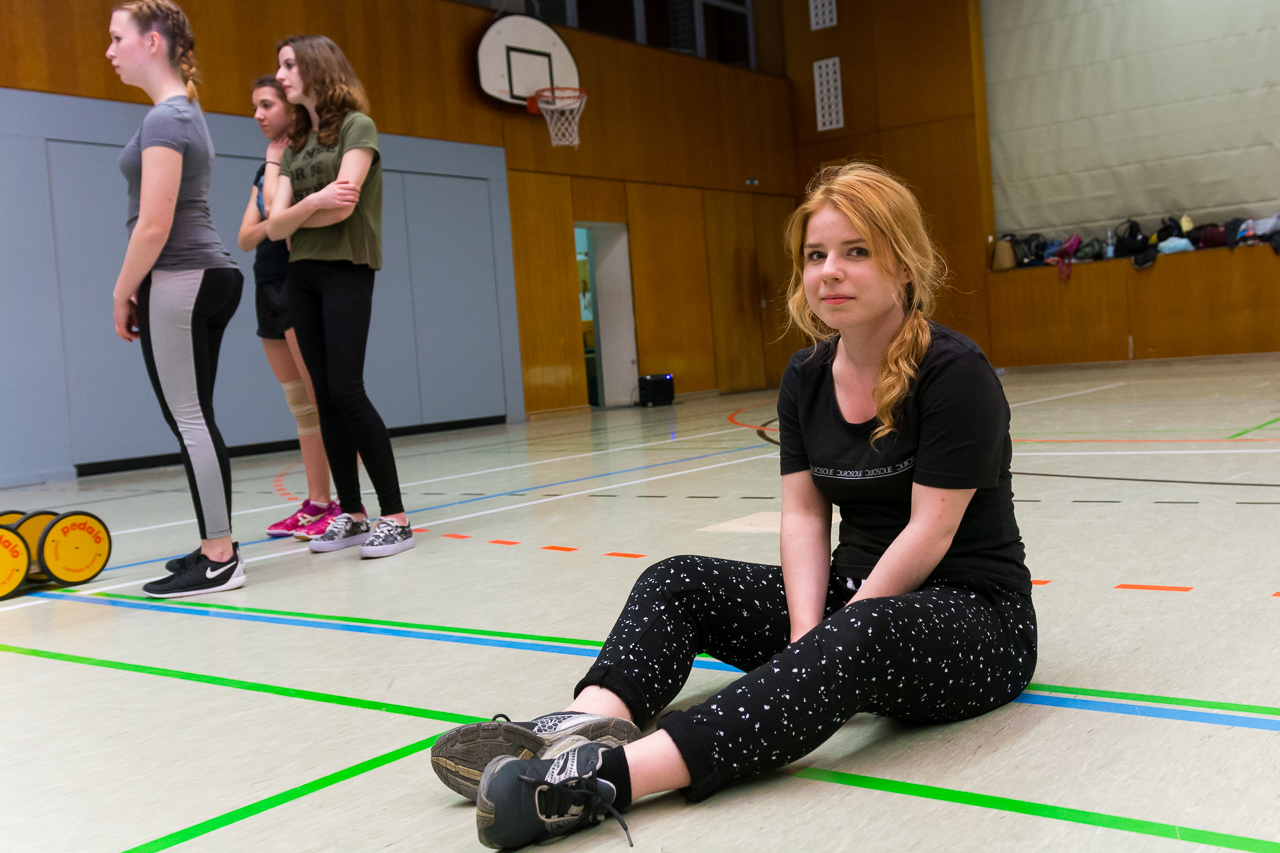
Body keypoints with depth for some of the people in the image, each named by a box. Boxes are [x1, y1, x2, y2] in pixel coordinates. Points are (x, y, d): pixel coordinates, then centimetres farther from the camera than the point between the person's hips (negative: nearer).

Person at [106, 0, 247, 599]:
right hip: (211, 278, 10)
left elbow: (154, 225, -19)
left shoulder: (165, 118, -12)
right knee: (194, 419, 12)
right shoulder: (184, 111, 19)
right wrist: (136, 290, 20)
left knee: (189, 419, -6)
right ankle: (217, 548, 18)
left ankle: (218, 562, -2)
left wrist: (122, 293, -8)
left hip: (176, 284, -10)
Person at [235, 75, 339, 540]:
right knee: (301, 405, 9)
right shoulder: (265, 170, 19)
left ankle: (349, 505, -8)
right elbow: (245, 238, 11)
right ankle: (316, 502, 13)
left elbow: (279, 210, -19)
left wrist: (274, 161, -5)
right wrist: (271, 225, -9)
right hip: (269, 286, 9)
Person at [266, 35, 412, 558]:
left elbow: (342, 208, -15)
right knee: (324, 395, 3)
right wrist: (311, 203, -15)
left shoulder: (356, 127, -2)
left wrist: (292, 216, 0)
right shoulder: (295, 146, 16)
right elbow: (275, 227, 3)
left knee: (345, 388, -15)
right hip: (301, 273, 7)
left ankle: (395, 515, -10)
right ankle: (351, 514, 9)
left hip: (346, 267, -7)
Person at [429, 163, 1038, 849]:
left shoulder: (955, 373, -16)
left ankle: (607, 775, -53)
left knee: (857, 639, -40)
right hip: (856, 593, 7)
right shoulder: (806, 378, 4)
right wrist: (807, 632, -16)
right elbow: (803, 513, -1)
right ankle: (582, 729, -33)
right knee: (678, 581, -6)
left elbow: (928, 535, -19)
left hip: (974, 613, -7)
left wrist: (826, 639, -20)